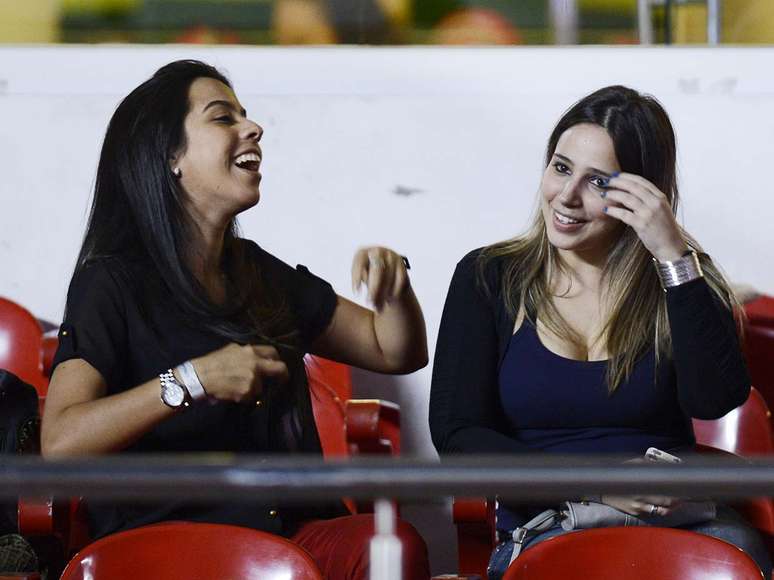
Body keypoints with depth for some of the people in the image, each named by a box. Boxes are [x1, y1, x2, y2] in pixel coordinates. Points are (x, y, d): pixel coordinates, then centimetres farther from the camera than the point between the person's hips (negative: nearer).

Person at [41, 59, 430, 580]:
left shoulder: (259, 274, 20)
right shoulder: (114, 281, 1)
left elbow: (396, 353, 26)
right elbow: (60, 442, -14)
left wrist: (394, 287, 4)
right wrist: (194, 379, -20)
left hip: (289, 527, 6)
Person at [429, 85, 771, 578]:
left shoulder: (682, 275, 7)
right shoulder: (487, 278, 6)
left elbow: (714, 400, -11)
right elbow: (457, 435, -2)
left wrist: (673, 256, -14)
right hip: (543, 530, -1)